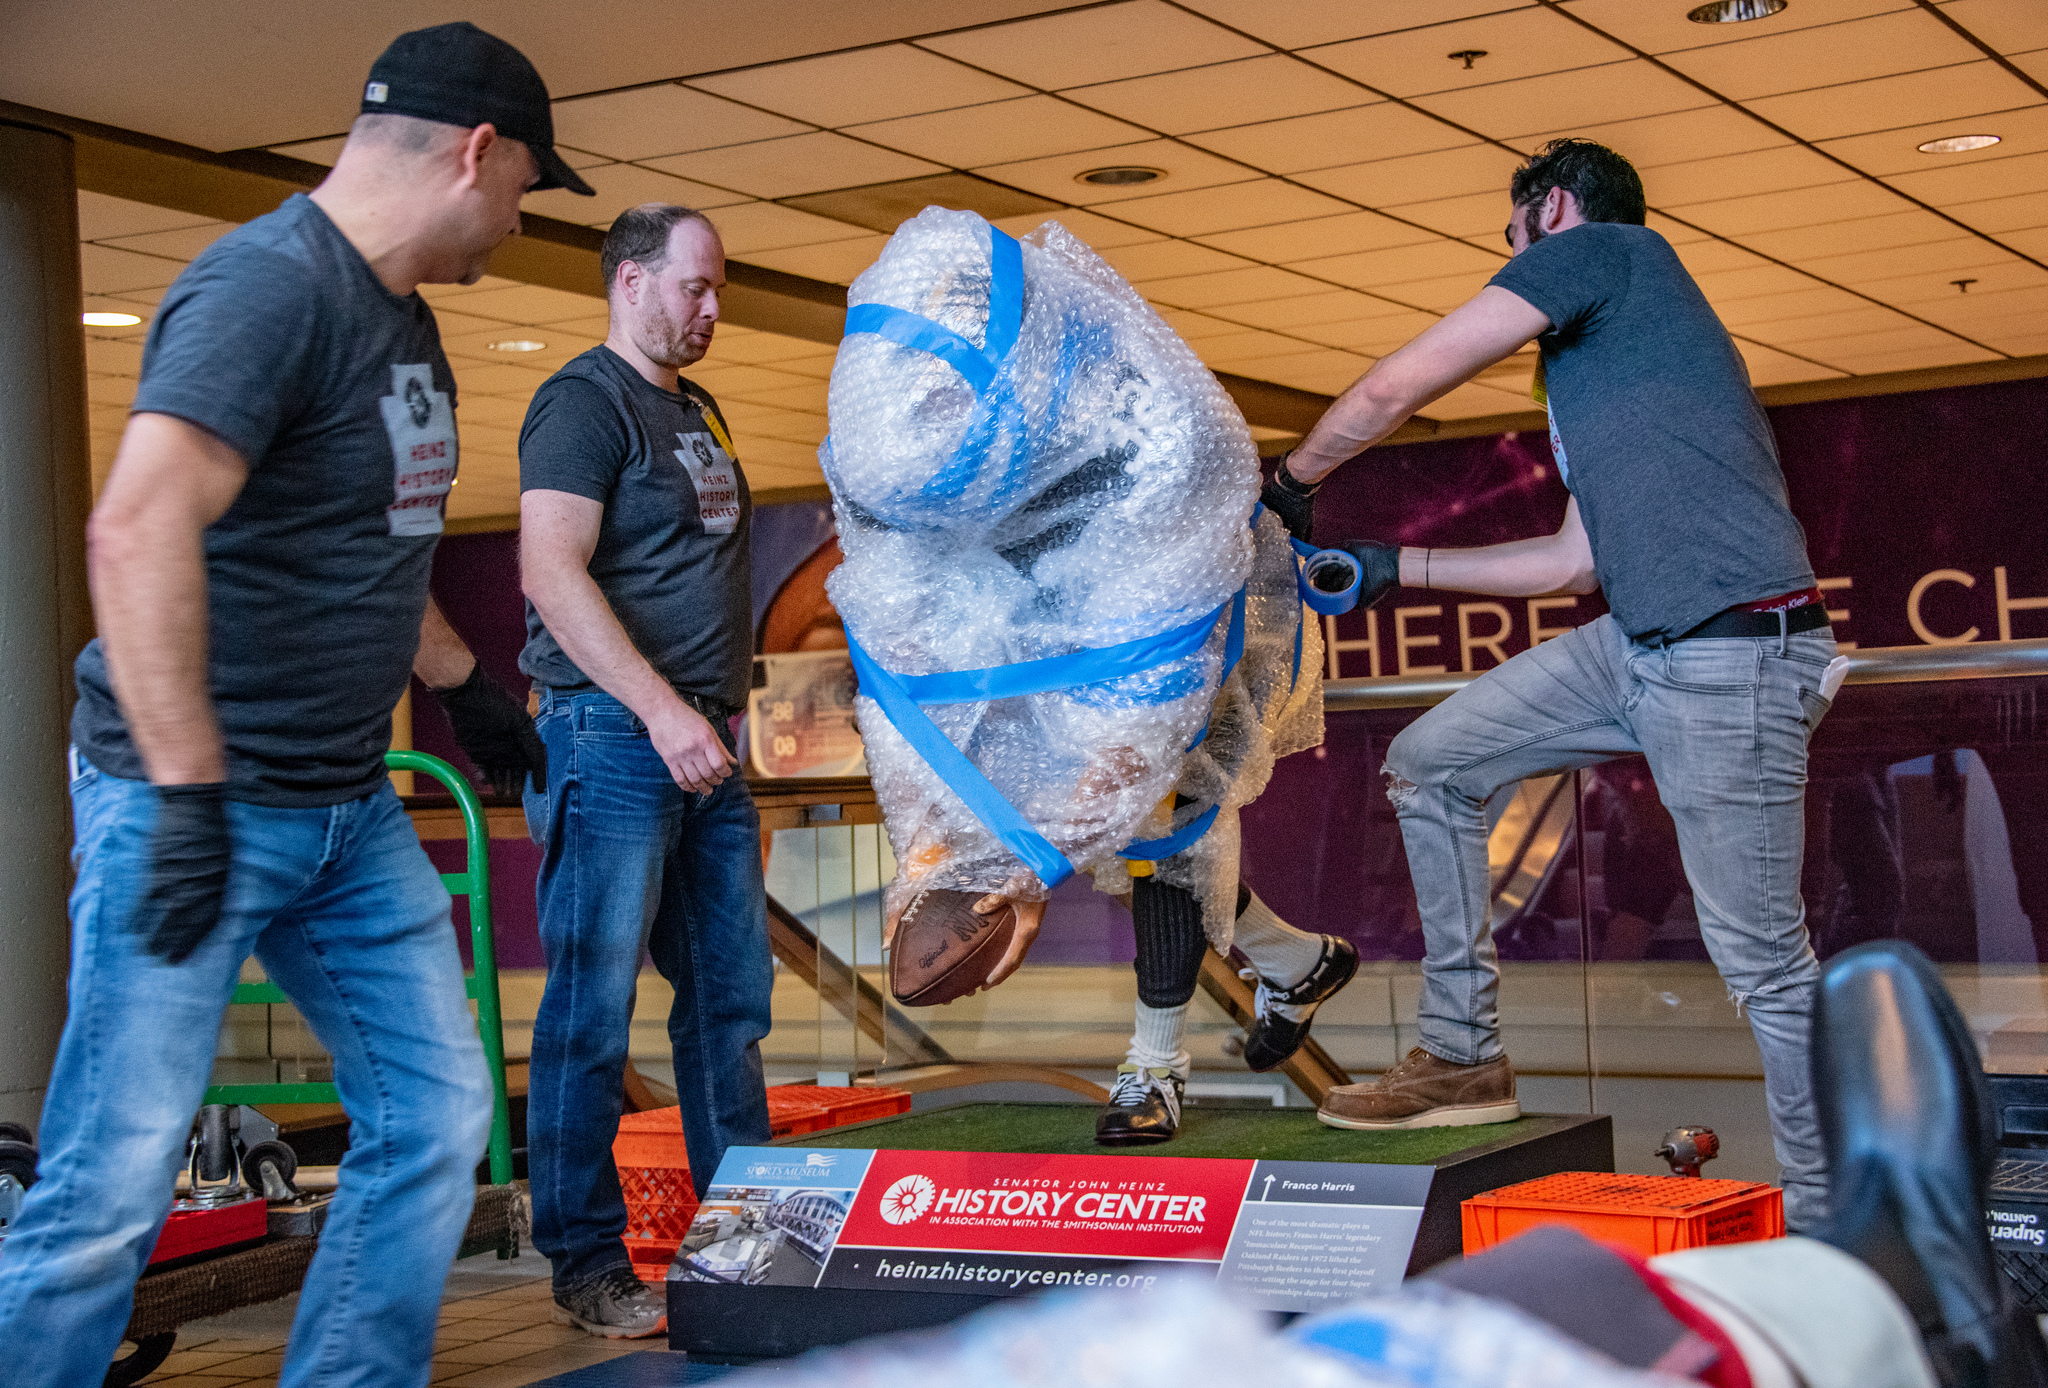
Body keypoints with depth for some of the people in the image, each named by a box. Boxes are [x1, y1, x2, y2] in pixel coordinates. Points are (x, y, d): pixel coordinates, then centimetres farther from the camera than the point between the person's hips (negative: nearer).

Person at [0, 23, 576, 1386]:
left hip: (350, 808, 9)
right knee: (112, 1189, -6)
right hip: (196, 809, -9)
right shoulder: (269, 285, -17)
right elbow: (141, 528, -30)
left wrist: (466, 680, 37)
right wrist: (190, 792, -32)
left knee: (436, 1119, 8)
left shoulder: (405, 320, 14)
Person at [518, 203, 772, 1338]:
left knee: (730, 997, 12)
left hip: (704, 743, 9)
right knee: (594, 1009, -5)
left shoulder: (695, 414, 20)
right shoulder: (584, 401, -7)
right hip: (615, 735, -9)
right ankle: (586, 1266, 2)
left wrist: (716, 716, 16)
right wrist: (662, 711, -23)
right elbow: (552, 572, -18)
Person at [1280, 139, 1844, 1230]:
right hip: (1635, 644, 10)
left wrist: (1289, 481, 15)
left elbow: (1390, 392, -2)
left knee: (1761, 959, -4)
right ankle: (1462, 1057, 19)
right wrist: (1392, 565, 30)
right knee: (1430, 765, 13)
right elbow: (1578, 559, 26)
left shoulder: (1602, 243, 0)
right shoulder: (1593, 357, 26)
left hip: (1731, 657, -10)